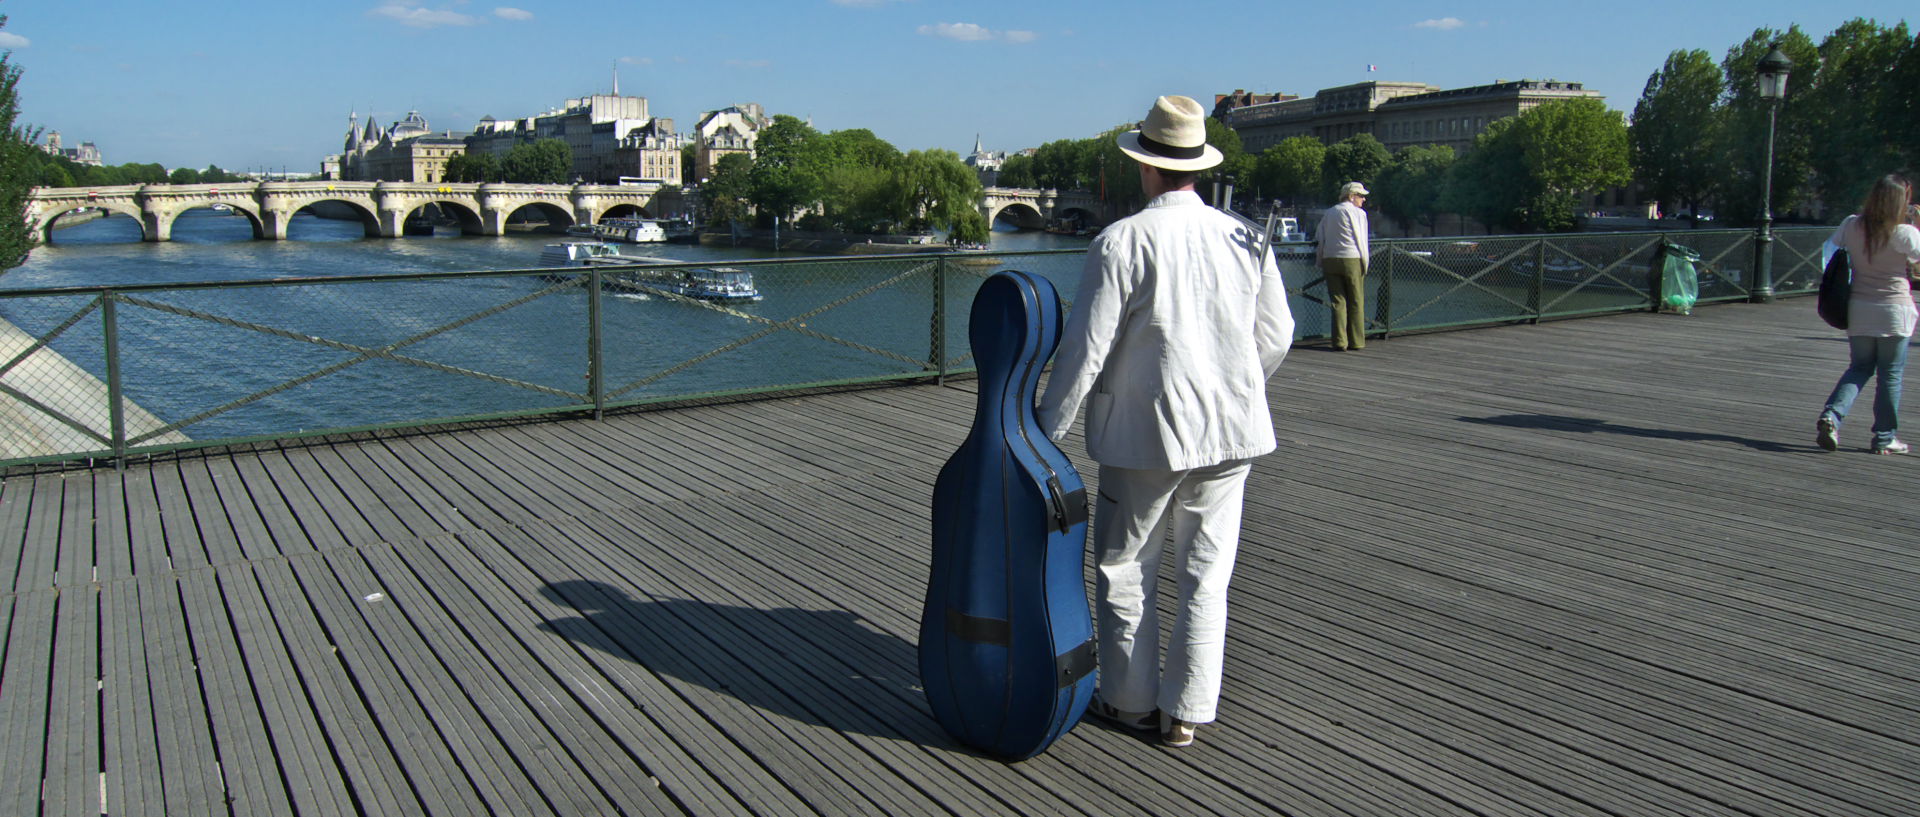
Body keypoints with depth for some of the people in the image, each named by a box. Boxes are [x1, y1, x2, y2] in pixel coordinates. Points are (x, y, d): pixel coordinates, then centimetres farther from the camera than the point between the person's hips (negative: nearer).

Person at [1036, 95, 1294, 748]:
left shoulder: (1121, 243, -12)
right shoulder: (1246, 238, 1)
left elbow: (1085, 347, -14)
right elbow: (1276, 339, 8)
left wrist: (1048, 429, -5)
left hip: (1145, 432, -4)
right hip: (1230, 431, 4)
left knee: (1124, 566, 13)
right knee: (1206, 574, 11)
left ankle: (1132, 701, 24)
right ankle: (1186, 713, 18)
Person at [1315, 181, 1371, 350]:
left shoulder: (1329, 213, 15)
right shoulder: (1358, 213, 1)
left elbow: (1320, 239, 14)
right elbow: (1361, 240, -2)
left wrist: (1321, 262, 17)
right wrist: (1365, 264, 4)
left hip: (1330, 259, 4)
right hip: (1352, 260, -4)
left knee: (1337, 301, 4)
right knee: (1356, 301, 4)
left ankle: (1340, 341, -1)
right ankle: (1357, 341, 7)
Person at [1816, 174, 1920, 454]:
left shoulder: (1852, 226, -2)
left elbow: (1832, 245, 14)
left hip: (1859, 310, 4)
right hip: (1894, 310, -4)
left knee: (1859, 367, 16)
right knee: (1890, 375, 7)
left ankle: (1831, 415, -7)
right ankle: (1885, 438, 14)